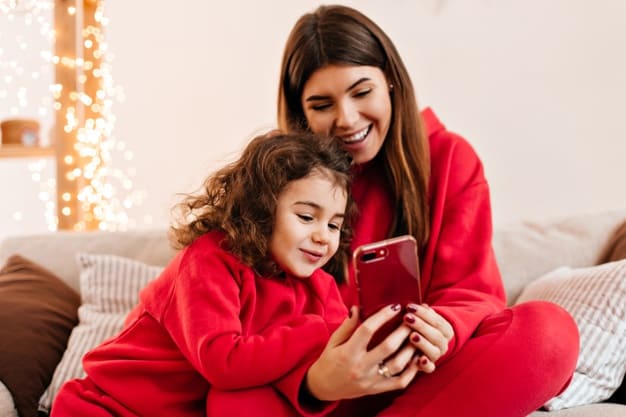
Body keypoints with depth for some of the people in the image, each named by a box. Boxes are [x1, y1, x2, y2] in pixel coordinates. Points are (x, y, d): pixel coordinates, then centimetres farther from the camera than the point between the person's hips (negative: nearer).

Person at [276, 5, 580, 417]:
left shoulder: (449, 159, 2)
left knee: (548, 330, -27)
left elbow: (470, 291, -2)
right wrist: (313, 379, -33)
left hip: (425, 378, 2)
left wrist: (439, 333, -28)